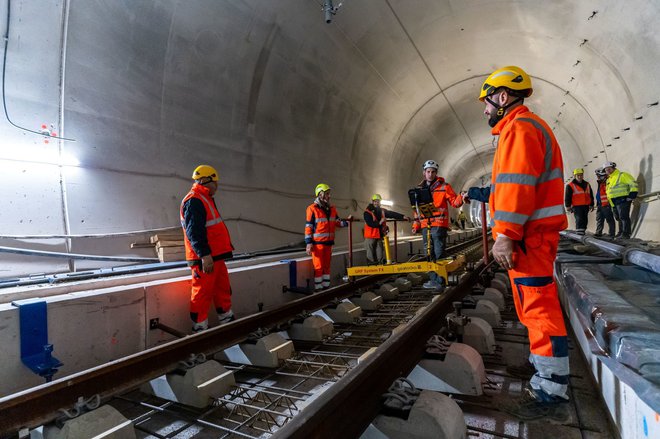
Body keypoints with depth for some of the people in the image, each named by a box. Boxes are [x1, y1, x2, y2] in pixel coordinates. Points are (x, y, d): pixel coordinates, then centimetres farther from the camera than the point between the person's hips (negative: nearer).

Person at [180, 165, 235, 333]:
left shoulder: (205, 199, 20)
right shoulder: (194, 201, -14)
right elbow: (194, 232, -22)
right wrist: (204, 255, -26)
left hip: (215, 256, 11)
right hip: (204, 259, -10)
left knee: (223, 290, 17)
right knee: (202, 295, -2)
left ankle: (228, 323, 29)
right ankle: (200, 331, 9)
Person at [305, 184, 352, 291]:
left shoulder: (332, 209, 11)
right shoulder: (312, 208, -8)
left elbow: (337, 222, 16)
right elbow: (308, 227, -10)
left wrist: (347, 221, -2)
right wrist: (309, 243, -14)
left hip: (328, 242, 6)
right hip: (317, 243, -6)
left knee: (327, 266, 13)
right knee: (319, 267, -3)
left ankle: (326, 286, 23)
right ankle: (318, 288, 6)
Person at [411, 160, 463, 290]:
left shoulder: (444, 186, 2)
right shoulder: (420, 189, 15)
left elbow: (454, 201, 0)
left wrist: (460, 199, -22)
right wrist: (416, 225, 15)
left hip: (439, 225, -5)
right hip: (425, 226, 5)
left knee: (438, 254, -7)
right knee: (429, 255, 9)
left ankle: (439, 281, -1)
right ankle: (433, 280, 18)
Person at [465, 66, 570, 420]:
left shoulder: (518, 127, -11)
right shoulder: (526, 126, 23)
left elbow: (517, 185, -22)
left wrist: (505, 235, -25)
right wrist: (478, 194, 28)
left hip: (528, 235, -11)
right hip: (535, 233, 11)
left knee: (538, 308, -7)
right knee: (537, 306, 18)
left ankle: (550, 394, 2)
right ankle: (542, 367, 31)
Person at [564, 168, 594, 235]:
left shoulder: (587, 184, 15)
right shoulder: (570, 186, -3)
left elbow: (591, 195, 21)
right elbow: (567, 196, -5)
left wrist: (591, 204, 19)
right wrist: (568, 206, -9)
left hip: (586, 206, 6)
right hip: (576, 206, -6)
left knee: (585, 219, 9)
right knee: (579, 219, -13)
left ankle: (583, 231, 18)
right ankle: (579, 232, -14)